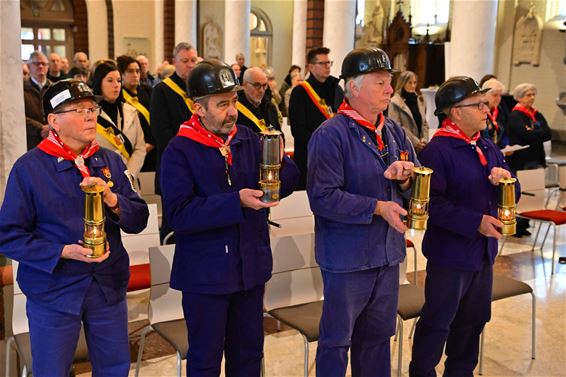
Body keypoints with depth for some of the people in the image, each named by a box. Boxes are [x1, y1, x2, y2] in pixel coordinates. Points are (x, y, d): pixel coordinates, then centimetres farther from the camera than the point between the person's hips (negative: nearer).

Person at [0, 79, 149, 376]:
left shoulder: (110, 161, 4)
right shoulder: (29, 167, -8)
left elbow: (138, 221, 2)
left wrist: (112, 199, -18)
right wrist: (64, 252, -20)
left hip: (108, 286, 4)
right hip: (53, 292, -3)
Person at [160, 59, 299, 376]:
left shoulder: (249, 139, 3)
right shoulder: (180, 151, -11)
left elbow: (290, 178, 0)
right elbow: (180, 214, -21)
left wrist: (279, 162, -23)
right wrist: (237, 201, -29)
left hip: (252, 265, 5)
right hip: (206, 273, -4)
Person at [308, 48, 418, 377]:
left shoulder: (395, 133, 8)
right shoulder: (330, 135, -15)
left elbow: (417, 186, 13)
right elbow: (322, 197, -23)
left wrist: (405, 179, -10)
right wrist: (377, 208, -23)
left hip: (387, 253, 7)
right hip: (347, 257, -7)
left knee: (377, 337, 20)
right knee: (337, 340, 8)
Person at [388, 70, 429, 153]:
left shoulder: (420, 101, 14)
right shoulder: (395, 103, -6)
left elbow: (424, 123, 16)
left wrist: (424, 139, -1)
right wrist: (415, 142, -14)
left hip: (420, 146, 6)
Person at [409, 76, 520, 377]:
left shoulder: (488, 147, 9)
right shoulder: (437, 150, -16)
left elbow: (510, 195, 13)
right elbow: (432, 203, -24)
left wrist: (506, 180, -9)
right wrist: (476, 222, -25)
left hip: (484, 251, 8)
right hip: (450, 252, -8)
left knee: (473, 319, 20)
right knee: (438, 322, 5)